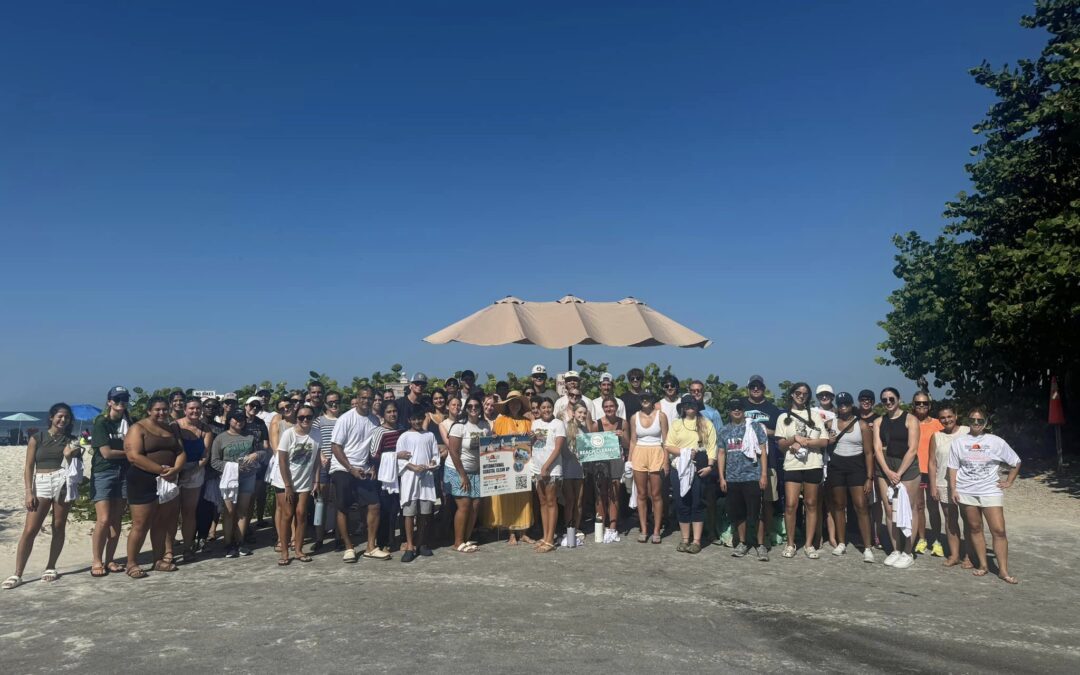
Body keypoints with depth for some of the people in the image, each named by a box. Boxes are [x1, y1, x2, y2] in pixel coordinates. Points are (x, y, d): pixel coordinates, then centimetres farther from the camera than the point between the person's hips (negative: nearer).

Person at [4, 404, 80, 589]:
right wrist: (29, 492, -7)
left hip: (64, 483, 1)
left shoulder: (71, 440, 9)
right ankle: (17, 574, -1)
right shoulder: (37, 438, 4)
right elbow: (28, 466, 1)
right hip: (41, 483, -1)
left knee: (59, 527, 5)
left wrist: (69, 456, -11)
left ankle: (50, 567, 17)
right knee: (29, 530, -6)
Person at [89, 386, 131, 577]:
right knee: (103, 519, -10)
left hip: (124, 473, 5)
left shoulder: (127, 423, 12)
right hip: (103, 473, -5)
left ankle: (109, 560, 13)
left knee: (116, 520, 5)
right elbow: (106, 452, -10)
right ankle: (97, 562, 1)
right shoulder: (101, 422, -4)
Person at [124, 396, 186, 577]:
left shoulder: (171, 430, 14)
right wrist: (161, 470, -21)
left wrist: (175, 470, -12)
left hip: (168, 481, 6)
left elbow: (181, 452, 9)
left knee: (161, 524, 12)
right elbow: (134, 456, -18)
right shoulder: (138, 428, -6)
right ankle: (131, 563, 8)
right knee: (141, 525, -3)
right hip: (143, 482, -6)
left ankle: (159, 560, 21)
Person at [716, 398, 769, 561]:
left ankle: (760, 544, 11)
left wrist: (764, 474, -7)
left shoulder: (755, 427, 1)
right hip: (732, 479, 3)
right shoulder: (723, 431, 10)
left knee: (756, 513, -1)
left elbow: (763, 451, -1)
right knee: (737, 514, 9)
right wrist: (722, 477, 5)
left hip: (752, 477, -3)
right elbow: (721, 454, 10)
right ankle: (743, 543, 23)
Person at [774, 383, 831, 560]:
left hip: (813, 465, 1)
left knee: (811, 504, 4)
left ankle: (809, 544, 12)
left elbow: (824, 441, 2)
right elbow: (780, 444, 3)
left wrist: (804, 442, -11)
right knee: (790, 505, -6)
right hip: (792, 466, -1)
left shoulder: (815, 416, 10)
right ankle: (790, 544, 6)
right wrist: (794, 439, -15)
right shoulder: (783, 417, 10)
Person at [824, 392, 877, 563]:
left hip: (856, 466, -2)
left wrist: (869, 478, -6)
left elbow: (868, 453, -1)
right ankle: (841, 543, 18)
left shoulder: (862, 425, 0)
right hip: (836, 466, 2)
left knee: (861, 506, -9)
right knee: (838, 505, 8)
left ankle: (868, 547, -6)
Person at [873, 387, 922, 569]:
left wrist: (899, 473, -12)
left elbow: (913, 449, -9)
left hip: (907, 466, -4)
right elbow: (877, 448, 2)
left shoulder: (910, 419, -3)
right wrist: (888, 472, -11)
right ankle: (895, 550, 14)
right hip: (886, 467, 4)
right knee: (890, 511, 5)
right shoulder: (879, 422, 9)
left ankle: (908, 553, 7)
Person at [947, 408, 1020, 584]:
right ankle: (983, 565, 18)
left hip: (991, 491, -1)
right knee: (975, 528, 7)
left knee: (999, 530, -6)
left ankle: (1003, 570, 1)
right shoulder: (959, 442, 4)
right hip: (966, 491, 1)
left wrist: (1008, 482, 6)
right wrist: (953, 489, -1)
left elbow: (1015, 462, 11)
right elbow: (953, 467, 6)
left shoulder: (996, 442, 1)